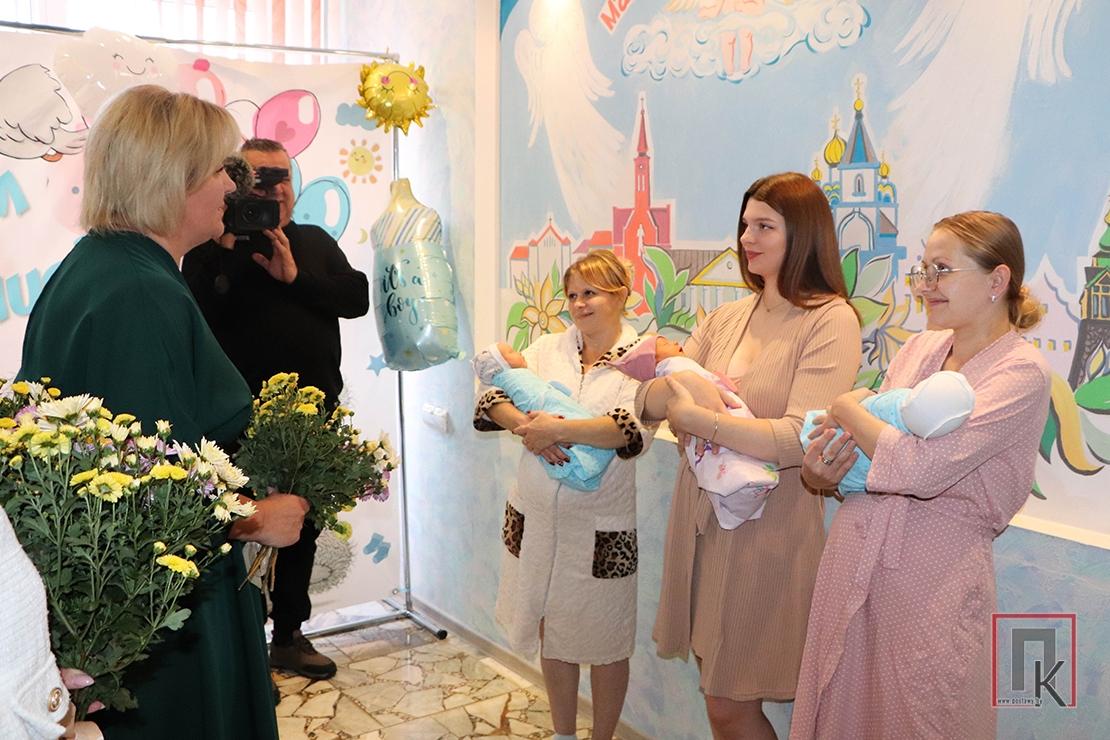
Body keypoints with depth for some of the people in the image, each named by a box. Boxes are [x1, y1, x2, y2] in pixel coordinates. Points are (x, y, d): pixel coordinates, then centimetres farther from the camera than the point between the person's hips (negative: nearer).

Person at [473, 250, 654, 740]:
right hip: (535, 518, 4)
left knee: (603, 645, 12)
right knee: (552, 637, 19)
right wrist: (529, 427, -23)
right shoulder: (548, 348, 5)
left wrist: (557, 429, -26)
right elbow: (492, 399, -5)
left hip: (602, 529, -4)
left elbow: (634, 429, -23)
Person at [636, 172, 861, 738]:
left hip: (768, 527, -6)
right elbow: (649, 400, 4)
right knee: (715, 689, 18)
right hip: (702, 515, 6)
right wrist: (673, 383, -18)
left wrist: (694, 417, -19)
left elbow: (799, 440, -22)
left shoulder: (831, 320, -11)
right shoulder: (727, 317, 9)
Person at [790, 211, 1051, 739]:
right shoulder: (919, 348, 7)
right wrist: (819, 474, -7)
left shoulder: (1021, 372, -12)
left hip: (933, 579, -6)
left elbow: (920, 468, -25)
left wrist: (848, 409, -10)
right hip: (852, 556, 6)